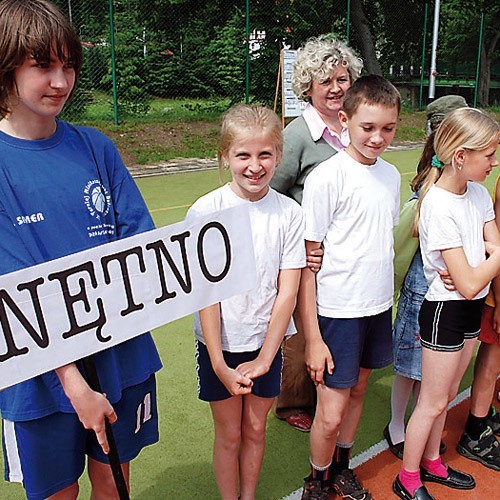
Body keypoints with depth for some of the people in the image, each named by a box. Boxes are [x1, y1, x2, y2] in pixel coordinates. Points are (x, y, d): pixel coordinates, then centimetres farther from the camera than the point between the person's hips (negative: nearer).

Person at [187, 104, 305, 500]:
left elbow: (287, 293, -8)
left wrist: (263, 359, -10)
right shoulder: (206, 212, -14)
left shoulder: (290, 214, -9)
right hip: (220, 345, -1)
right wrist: (219, 364, -14)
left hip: (267, 342, 2)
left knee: (255, 428, 17)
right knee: (229, 434, 13)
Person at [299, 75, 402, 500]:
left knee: (357, 390, 20)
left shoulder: (391, 175, 5)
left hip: (378, 306, 6)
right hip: (337, 310, -6)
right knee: (331, 413, 2)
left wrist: (387, 299, 13)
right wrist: (312, 336, -15)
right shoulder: (326, 177, -15)